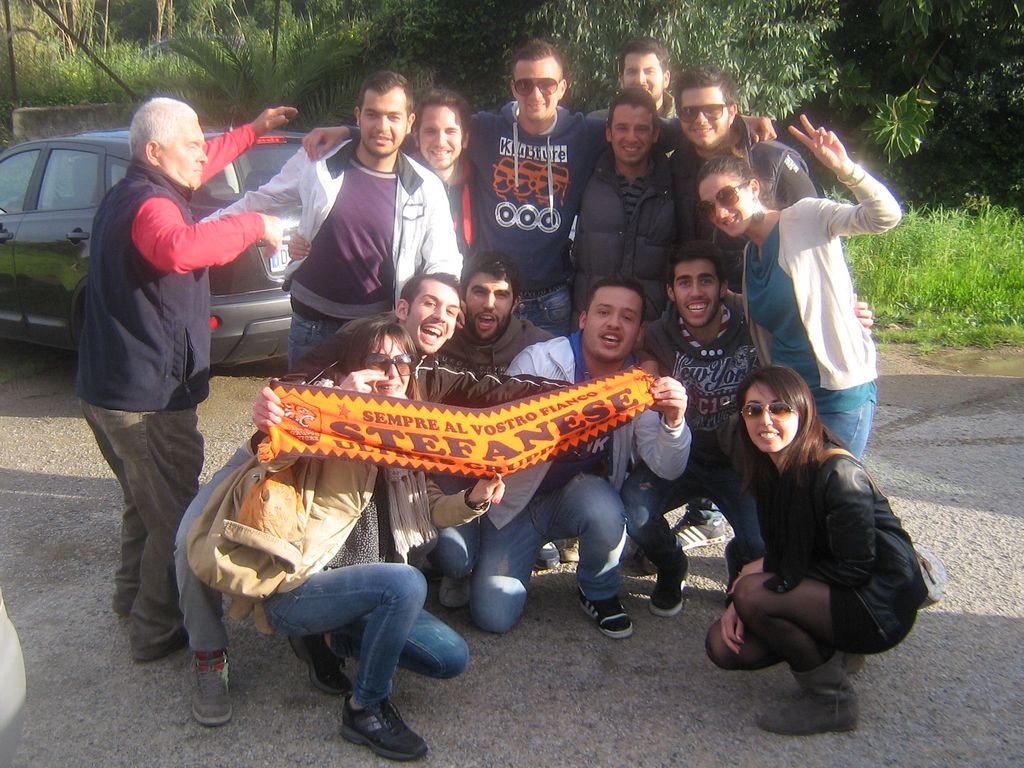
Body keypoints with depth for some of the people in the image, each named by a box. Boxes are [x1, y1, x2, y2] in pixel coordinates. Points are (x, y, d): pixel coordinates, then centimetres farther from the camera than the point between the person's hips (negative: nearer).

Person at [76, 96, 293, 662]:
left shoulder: (131, 194, 13)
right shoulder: (149, 205, -20)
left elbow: (198, 167, 32)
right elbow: (179, 249, -45)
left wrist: (251, 131, 35)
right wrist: (254, 225, -32)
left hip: (109, 387, 11)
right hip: (146, 397, -11)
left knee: (147, 501, 27)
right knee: (174, 516, 1)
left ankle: (133, 593, 44)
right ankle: (156, 630, 12)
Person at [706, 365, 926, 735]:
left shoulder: (837, 472, -24)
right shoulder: (771, 472, 0)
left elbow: (856, 568, -23)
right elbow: (782, 554, 7)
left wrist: (772, 572, -15)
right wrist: (741, 600, -10)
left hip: (879, 604, -8)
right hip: (825, 591, 8)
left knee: (755, 594, -28)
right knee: (724, 645, -5)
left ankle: (832, 700, -8)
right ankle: (833, 653, 13)